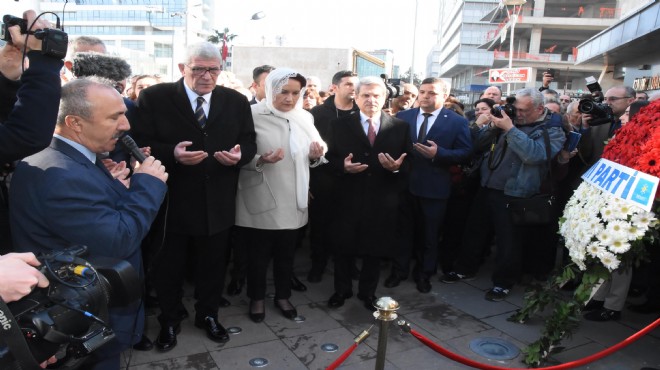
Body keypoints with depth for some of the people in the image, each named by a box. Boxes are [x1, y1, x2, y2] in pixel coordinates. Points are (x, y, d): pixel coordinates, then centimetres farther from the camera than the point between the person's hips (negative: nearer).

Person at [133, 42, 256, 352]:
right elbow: (141, 145, -9)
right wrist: (172, 153, -27)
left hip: (218, 203, 3)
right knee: (169, 266, 15)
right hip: (171, 200, -2)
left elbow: (249, 142, 5)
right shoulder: (154, 98, -7)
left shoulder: (236, 101, 2)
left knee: (213, 264, 18)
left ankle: (208, 315, 40)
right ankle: (169, 321, 38)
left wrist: (239, 155, -17)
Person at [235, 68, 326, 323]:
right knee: (258, 254, 11)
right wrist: (260, 160, -28)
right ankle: (257, 298, 33)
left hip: (292, 201, 4)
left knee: (286, 253, 17)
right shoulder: (254, 115, -10)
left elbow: (312, 159, 12)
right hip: (261, 200, -4)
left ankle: (283, 295, 37)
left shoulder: (305, 118, 6)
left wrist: (316, 156, -10)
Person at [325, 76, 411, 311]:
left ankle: (368, 292, 35)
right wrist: (343, 166, -19)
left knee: (375, 249, 14)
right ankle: (341, 290, 34)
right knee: (343, 247, 12)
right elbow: (330, 158, 1)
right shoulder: (341, 125, 3)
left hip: (382, 201, 1)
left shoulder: (400, 127, 2)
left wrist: (397, 167, -21)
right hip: (349, 198, 0)